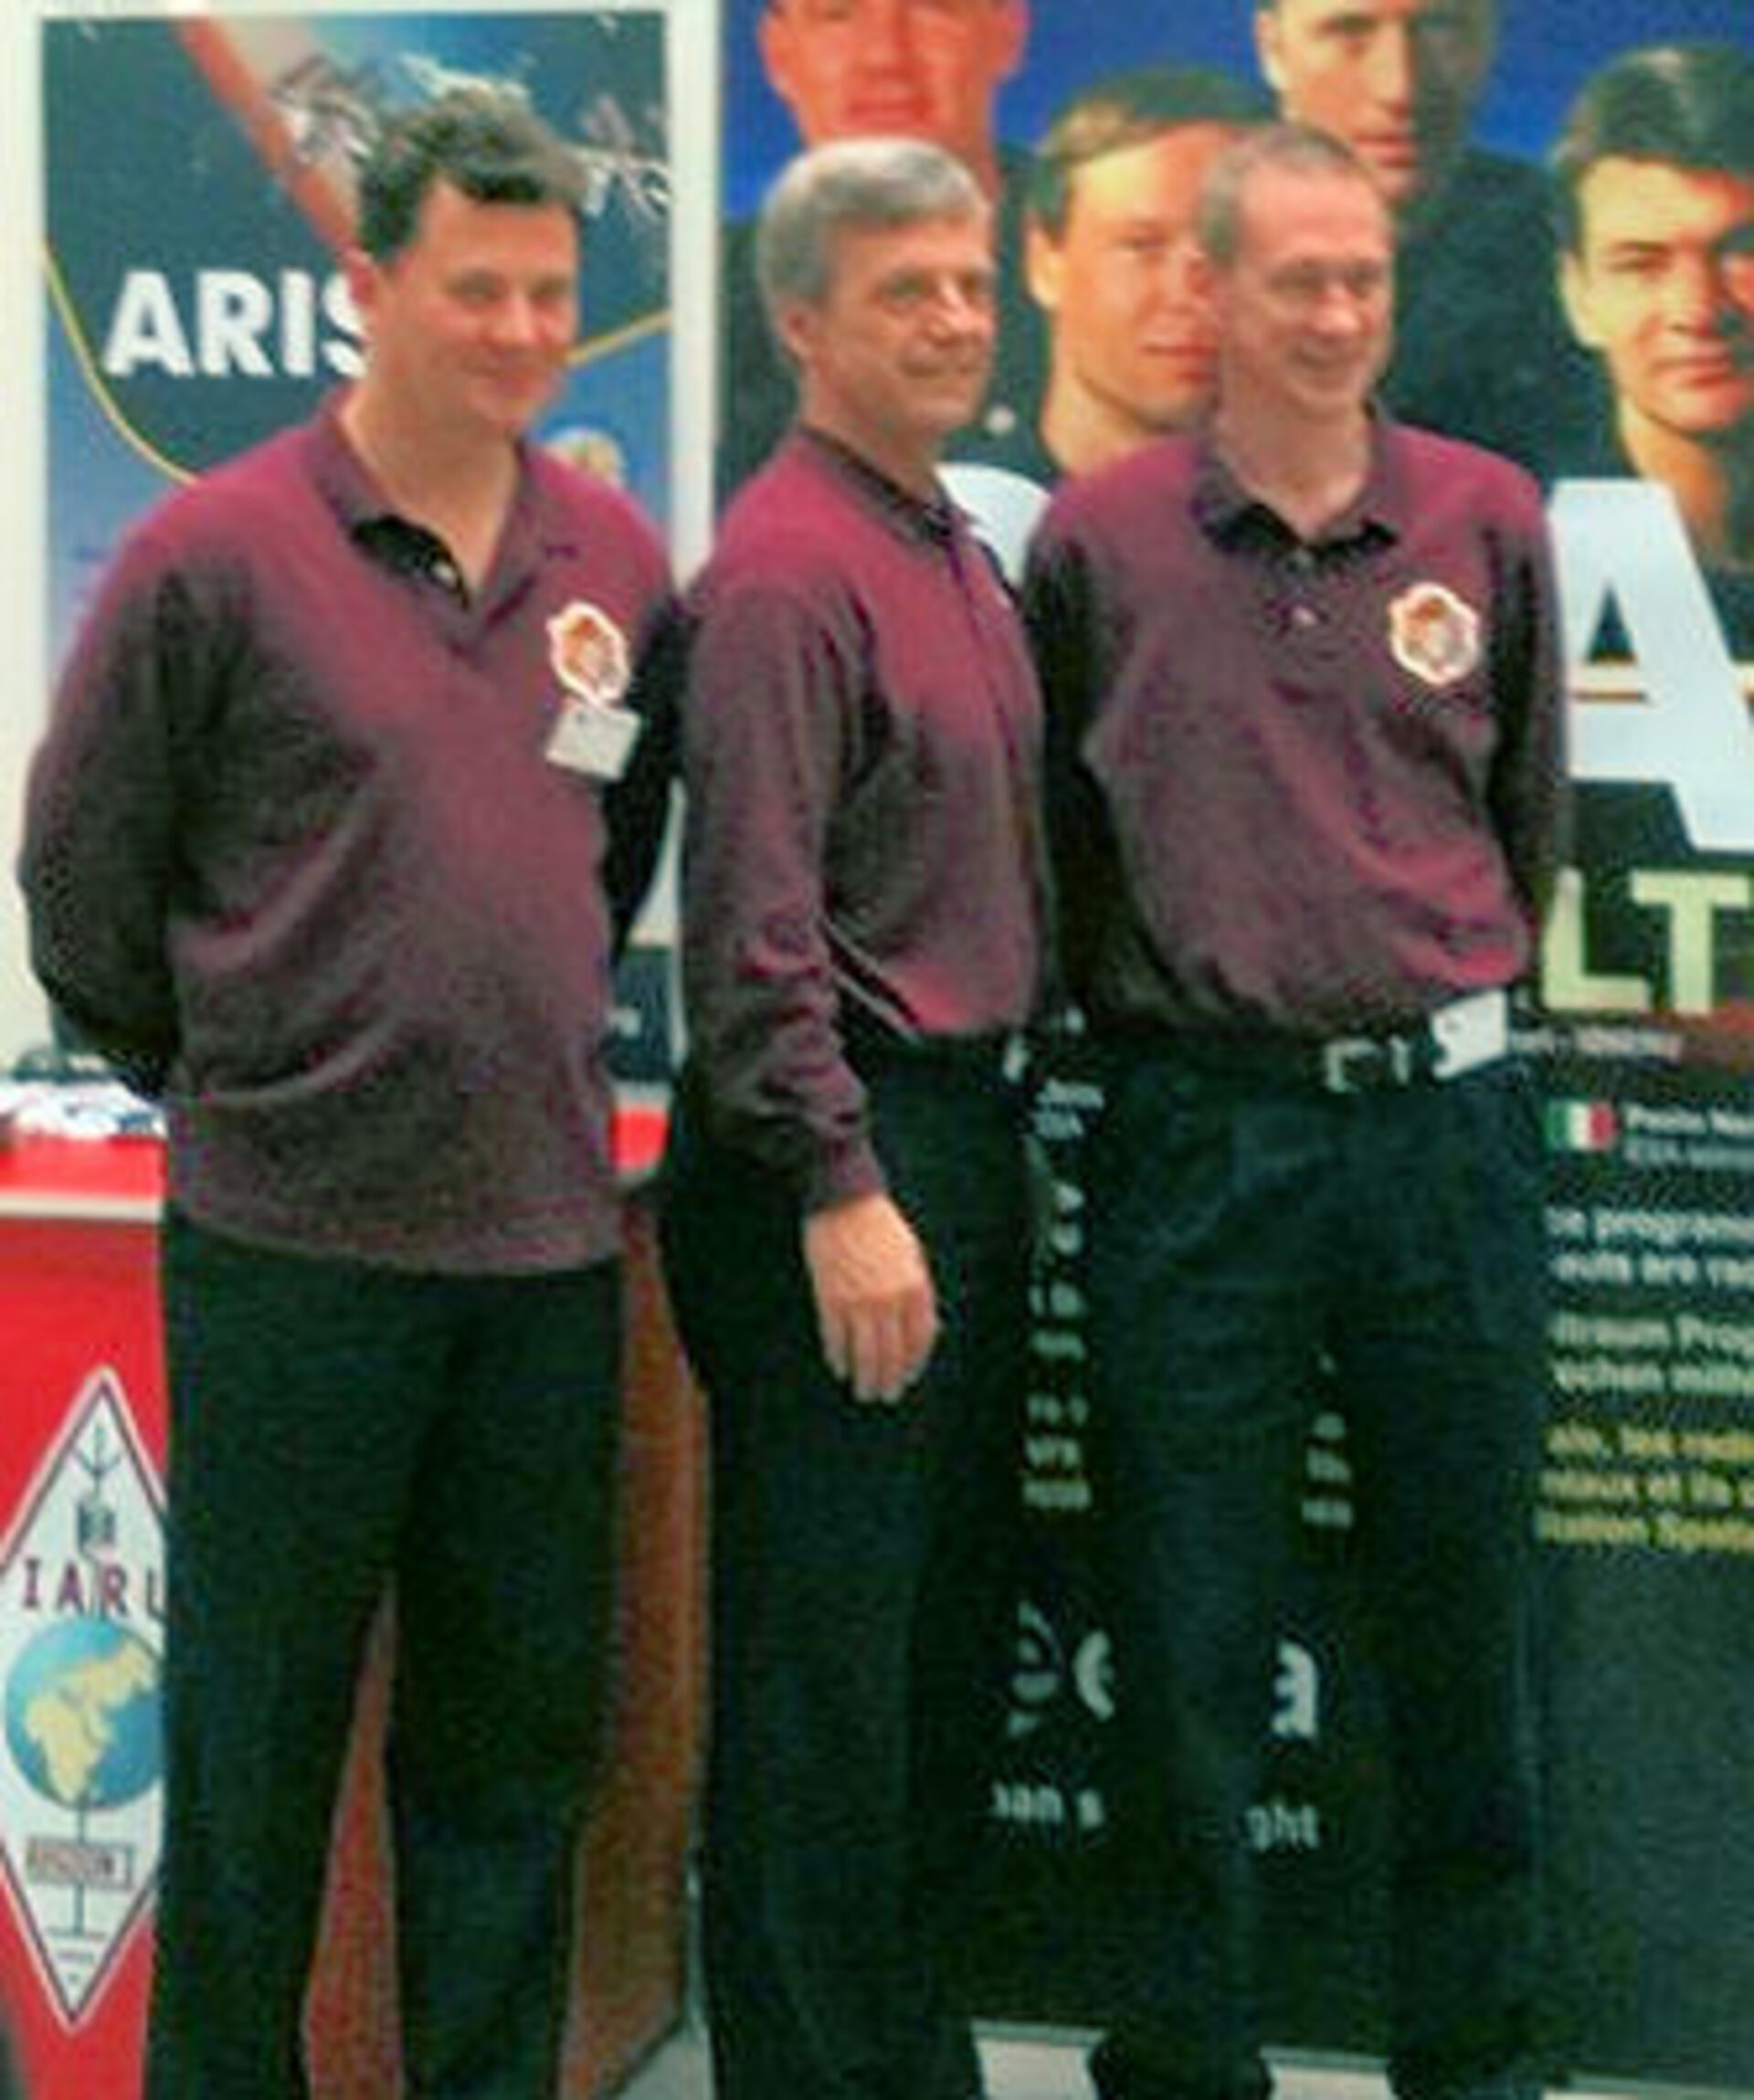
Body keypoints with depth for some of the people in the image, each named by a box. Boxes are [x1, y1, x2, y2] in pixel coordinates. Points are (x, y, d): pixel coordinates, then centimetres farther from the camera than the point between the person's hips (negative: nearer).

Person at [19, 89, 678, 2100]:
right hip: (290, 1240, -4)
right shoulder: (215, 554, -8)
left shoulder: (616, 559, 6)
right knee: (256, 1733, 7)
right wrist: (224, 1082, 5)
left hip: (547, 1237, 4)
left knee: (521, 1727, 13)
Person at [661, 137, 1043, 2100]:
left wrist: (996, 1134, 17)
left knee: (950, 1648, 16)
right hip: (839, 1147, -10)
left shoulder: (957, 553, 16)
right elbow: (753, 921, -19)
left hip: (963, 1128, 10)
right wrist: (841, 1190, -22)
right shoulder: (786, 569, -13)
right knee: (822, 1666, -2)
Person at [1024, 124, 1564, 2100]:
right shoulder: (1100, 535, 0)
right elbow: (1049, 827, 10)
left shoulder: (1488, 521, 5)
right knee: (1186, 1647, 5)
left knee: (1465, 1622, 9)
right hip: (1197, 1137, -1)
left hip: (1443, 1121, 2)